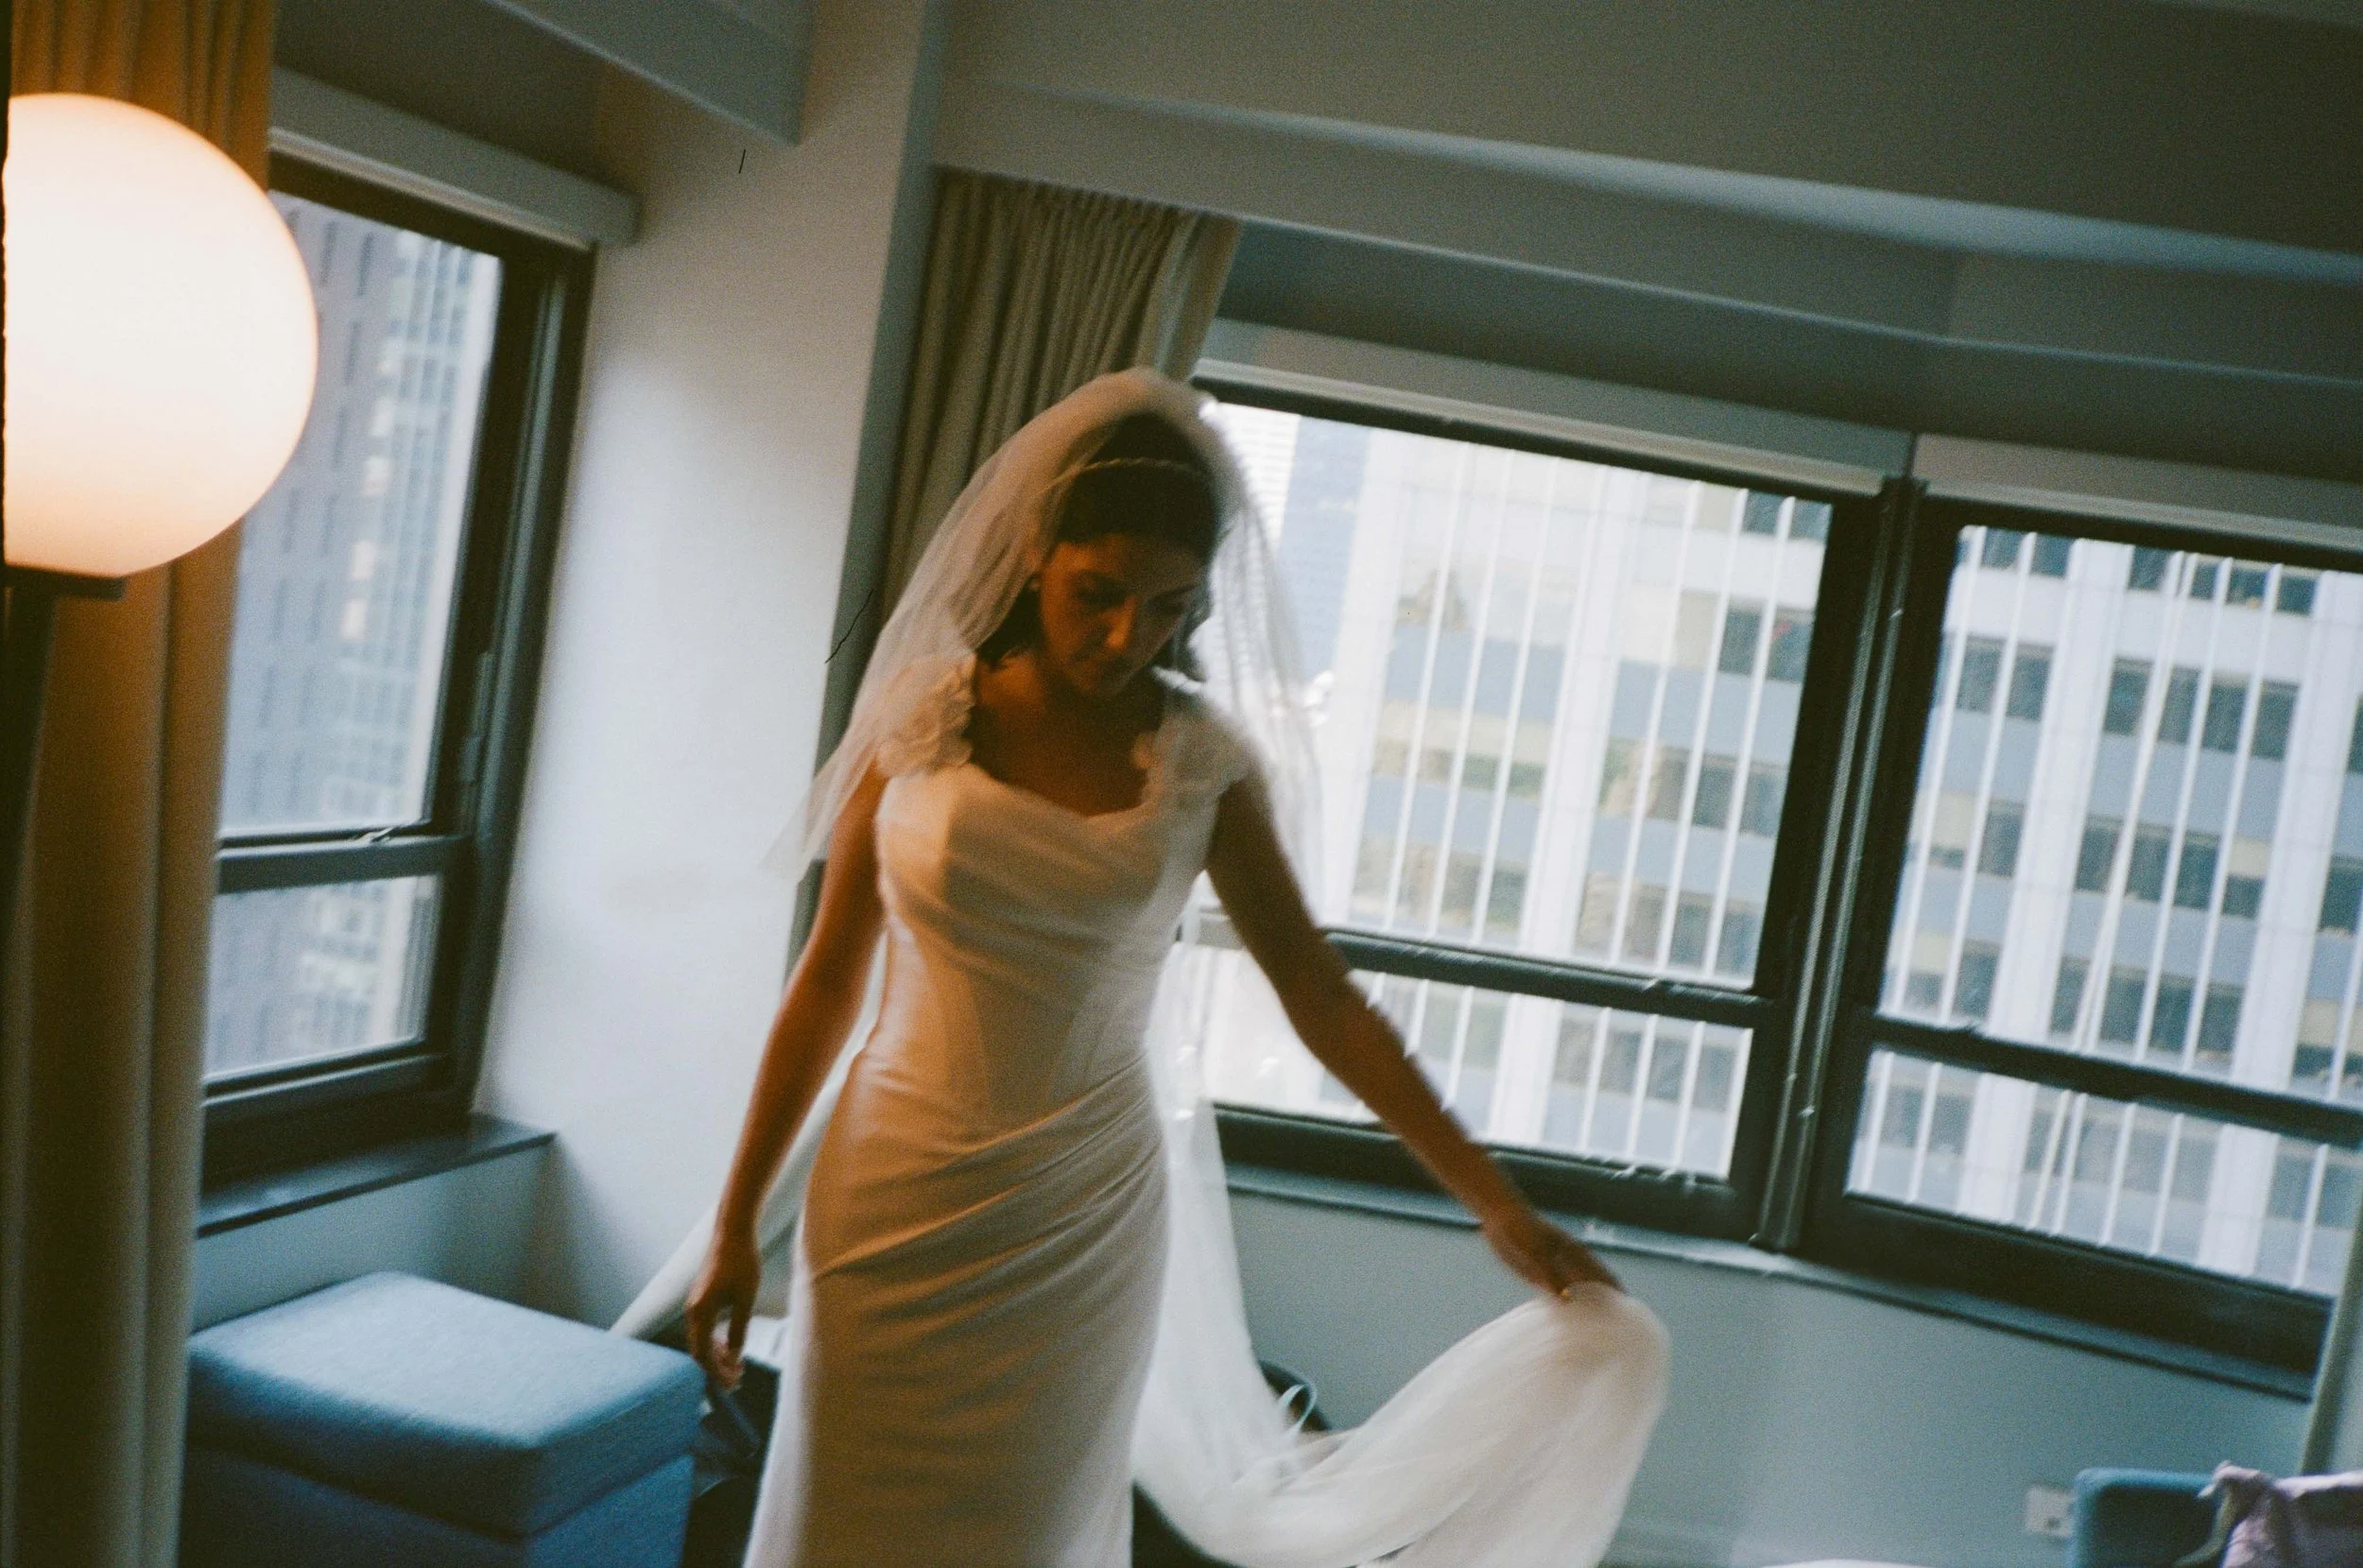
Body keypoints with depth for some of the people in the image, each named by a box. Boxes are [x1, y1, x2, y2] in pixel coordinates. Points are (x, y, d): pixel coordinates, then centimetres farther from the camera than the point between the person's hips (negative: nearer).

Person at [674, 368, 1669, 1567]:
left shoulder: (1203, 759, -4)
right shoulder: (924, 719, -5)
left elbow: (1319, 995, -1)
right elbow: (828, 980, -1)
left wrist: (1494, 1203, -4)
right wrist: (737, 1220, 1)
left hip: (1080, 1229, 0)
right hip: (893, 1200, 0)